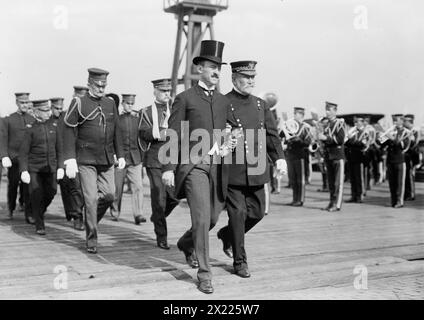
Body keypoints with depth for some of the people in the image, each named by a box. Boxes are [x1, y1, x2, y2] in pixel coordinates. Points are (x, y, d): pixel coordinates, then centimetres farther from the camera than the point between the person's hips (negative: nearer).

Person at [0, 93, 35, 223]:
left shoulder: (33, 120, 11)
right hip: (14, 159, 0)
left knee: (28, 187, -7)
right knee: (12, 186, 11)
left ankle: (29, 215, -4)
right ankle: (11, 209, 34)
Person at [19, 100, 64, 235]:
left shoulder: (53, 125, 4)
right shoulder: (31, 128, -5)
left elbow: (59, 148, 8)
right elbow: (23, 151, -5)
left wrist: (60, 167, 3)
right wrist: (23, 171, -12)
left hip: (51, 167, 3)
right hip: (34, 168, -3)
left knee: (51, 192, 3)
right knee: (37, 195, -4)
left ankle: (39, 212, 33)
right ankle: (39, 225, 9)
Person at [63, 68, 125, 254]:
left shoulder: (110, 104, 10)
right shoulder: (79, 103, -4)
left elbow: (116, 131, 17)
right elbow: (69, 132, -8)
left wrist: (120, 155, 12)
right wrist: (70, 160, -15)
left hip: (107, 160, 5)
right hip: (86, 160, -4)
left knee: (109, 195, 1)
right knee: (91, 198, -5)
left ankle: (91, 219, 29)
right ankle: (91, 239, 6)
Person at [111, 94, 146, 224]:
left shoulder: (137, 120, 11)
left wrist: (142, 159, 14)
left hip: (135, 159, 2)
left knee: (138, 186, -11)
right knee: (118, 188, 7)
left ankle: (138, 214, -12)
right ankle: (116, 212, 25)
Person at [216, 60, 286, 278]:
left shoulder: (260, 105, 13)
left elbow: (272, 134, 9)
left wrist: (279, 158, -3)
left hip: (256, 170, 6)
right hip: (232, 170, -6)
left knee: (257, 212, 9)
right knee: (238, 214, -2)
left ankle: (227, 235, 36)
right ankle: (240, 261, 12)